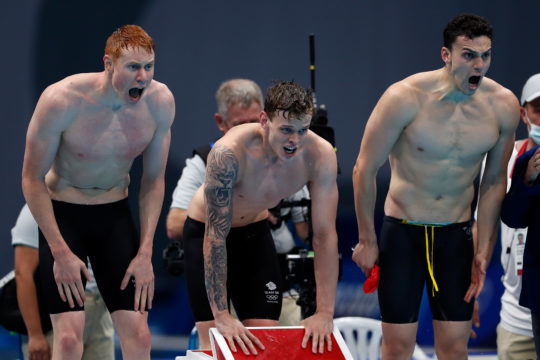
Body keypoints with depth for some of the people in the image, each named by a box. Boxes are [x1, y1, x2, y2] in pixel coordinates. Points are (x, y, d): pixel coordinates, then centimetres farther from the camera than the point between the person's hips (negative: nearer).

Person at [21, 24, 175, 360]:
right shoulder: (61, 100, -24)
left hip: (115, 213, 4)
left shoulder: (160, 101, -12)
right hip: (61, 212, -3)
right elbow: (33, 179, -13)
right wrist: (61, 252, -16)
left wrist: (145, 253, -4)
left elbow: (154, 180, 2)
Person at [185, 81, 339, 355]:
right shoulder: (229, 154, -38)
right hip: (203, 229, -4)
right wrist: (221, 315, -35)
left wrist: (325, 312, -26)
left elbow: (325, 235, -21)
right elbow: (216, 235, -34)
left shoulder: (321, 155, -26)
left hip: (255, 232, 4)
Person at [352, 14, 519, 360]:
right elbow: (365, 169, -8)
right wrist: (367, 240, -3)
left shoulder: (503, 106, -7)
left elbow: (494, 182, 7)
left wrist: (483, 251, 5)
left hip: (456, 234, 3)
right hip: (402, 230, -3)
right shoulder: (405, 97, -18)